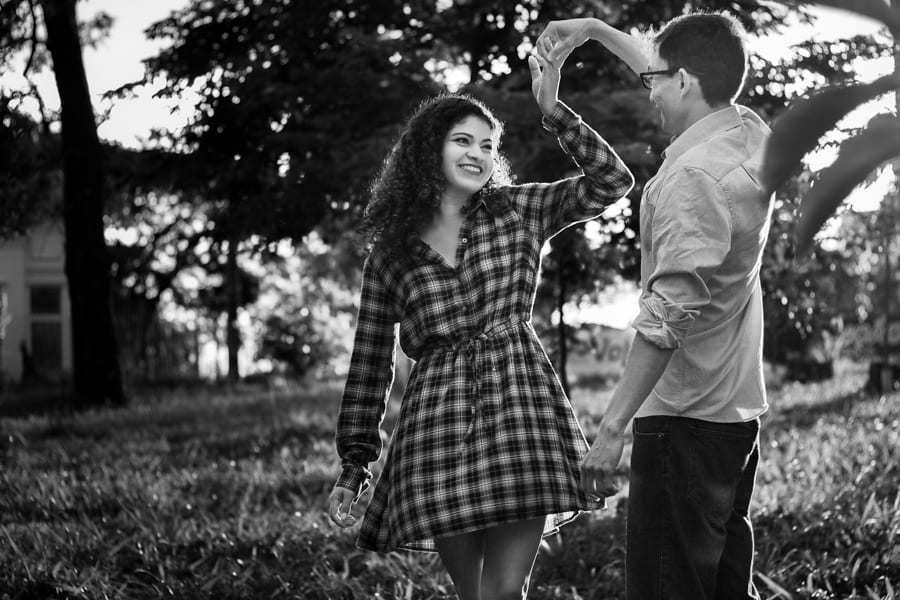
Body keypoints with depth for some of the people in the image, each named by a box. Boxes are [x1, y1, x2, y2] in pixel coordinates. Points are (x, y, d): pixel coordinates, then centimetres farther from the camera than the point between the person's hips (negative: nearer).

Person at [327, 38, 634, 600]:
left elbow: (613, 180, 2)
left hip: (520, 404, -1)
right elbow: (370, 364, 13)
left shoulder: (517, 211, 10)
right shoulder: (389, 251, 11)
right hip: (436, 416, 1)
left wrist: (554, 110, -8)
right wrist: (353, 466, 9)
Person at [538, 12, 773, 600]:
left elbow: (671, 314, -26)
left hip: (686, 418, -10)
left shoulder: (693, 174, -20)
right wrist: (595, 29, 34)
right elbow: (680, 76, 28)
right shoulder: (752, 134, 7)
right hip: (741, 410, 10)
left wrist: (612, 427, -25)